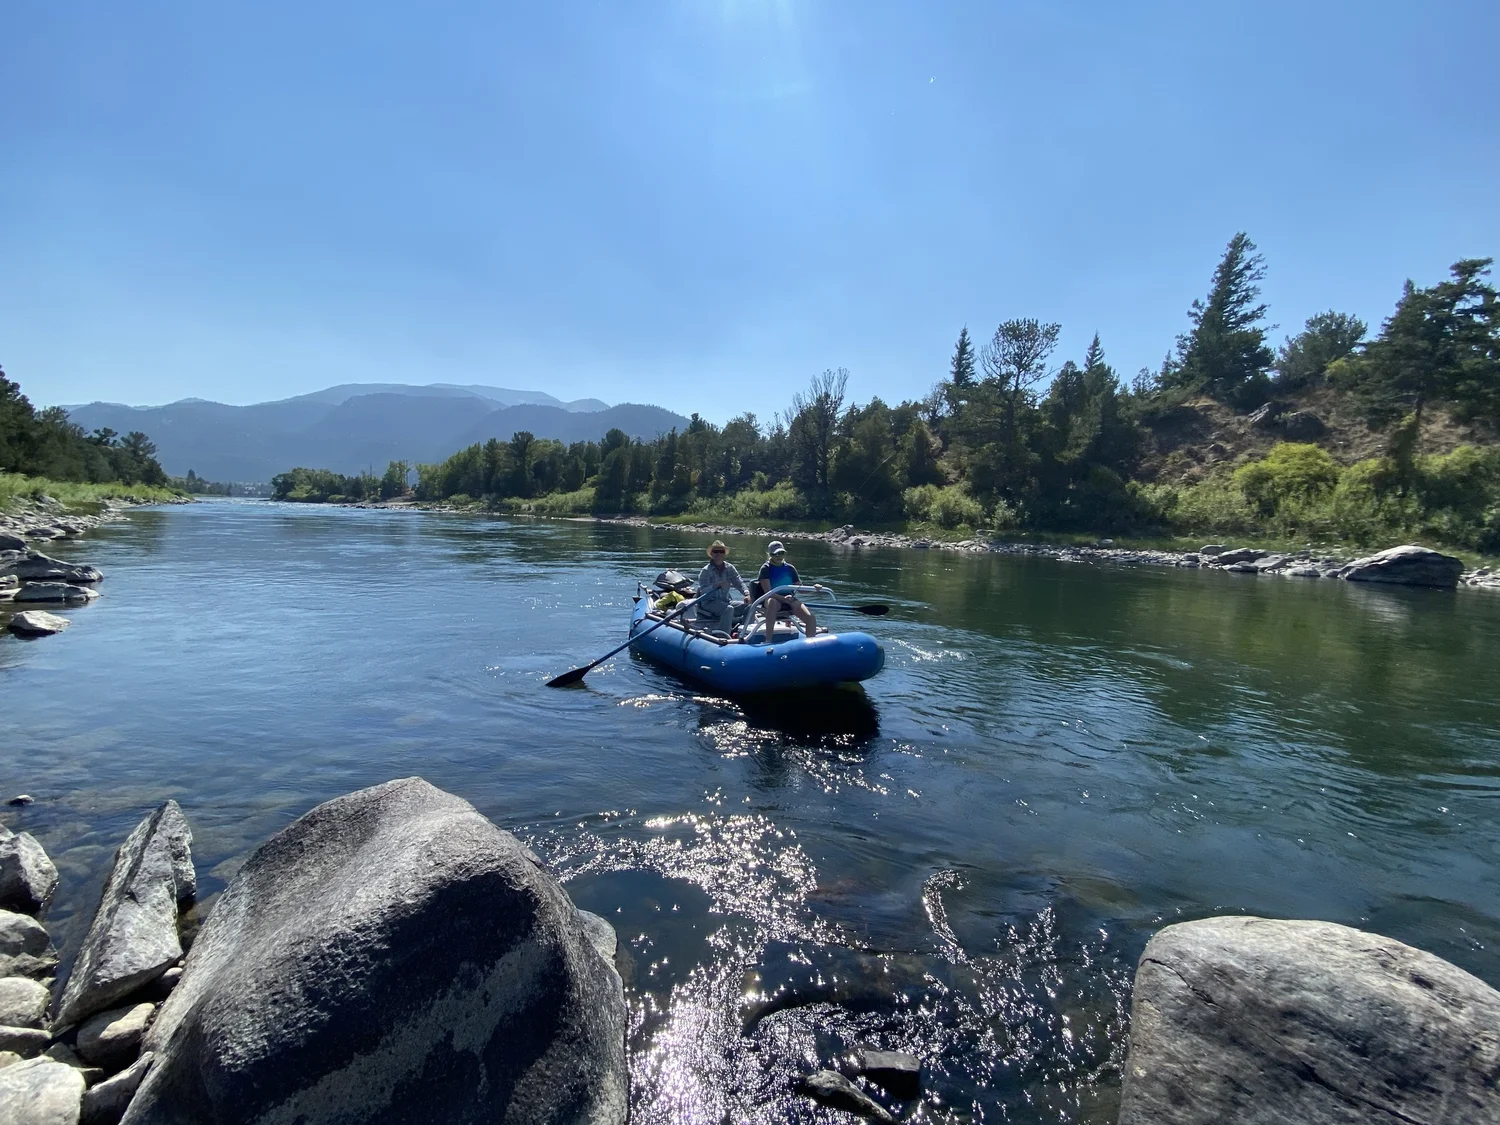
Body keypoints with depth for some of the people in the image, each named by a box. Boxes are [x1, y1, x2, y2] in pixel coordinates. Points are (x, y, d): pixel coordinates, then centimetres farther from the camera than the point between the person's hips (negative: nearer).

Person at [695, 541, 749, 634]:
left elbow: (739, 582, -2)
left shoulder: (729, 568, 8)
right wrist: (717, 585, -34)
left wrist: (747, 594, -21)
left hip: (724, 601, 6)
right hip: (708, 602, -6)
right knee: (729, 609, -33)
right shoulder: (705, 571, -7)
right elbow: (703, 591, -18)